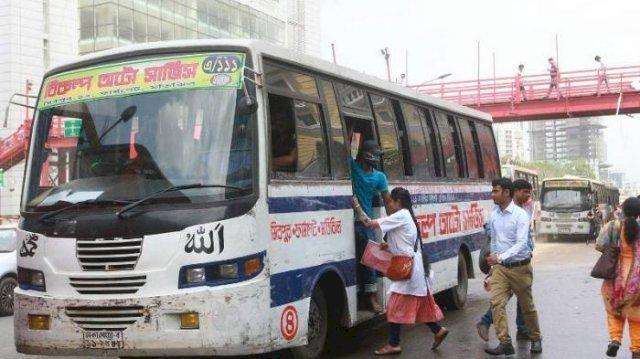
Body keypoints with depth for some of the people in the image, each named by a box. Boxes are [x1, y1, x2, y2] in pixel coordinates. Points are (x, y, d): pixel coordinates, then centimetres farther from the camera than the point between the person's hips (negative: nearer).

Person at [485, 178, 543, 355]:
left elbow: (521, 243, -22)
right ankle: (505, 343, -9)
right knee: (497, 303, -12)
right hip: (500, 268, 4)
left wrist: (500, 257, -32)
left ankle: (536, 339, 31)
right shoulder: (494, 215, 2)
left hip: (520, 267, -4)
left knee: (527, 306, 11)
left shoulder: (520, 215, -14)